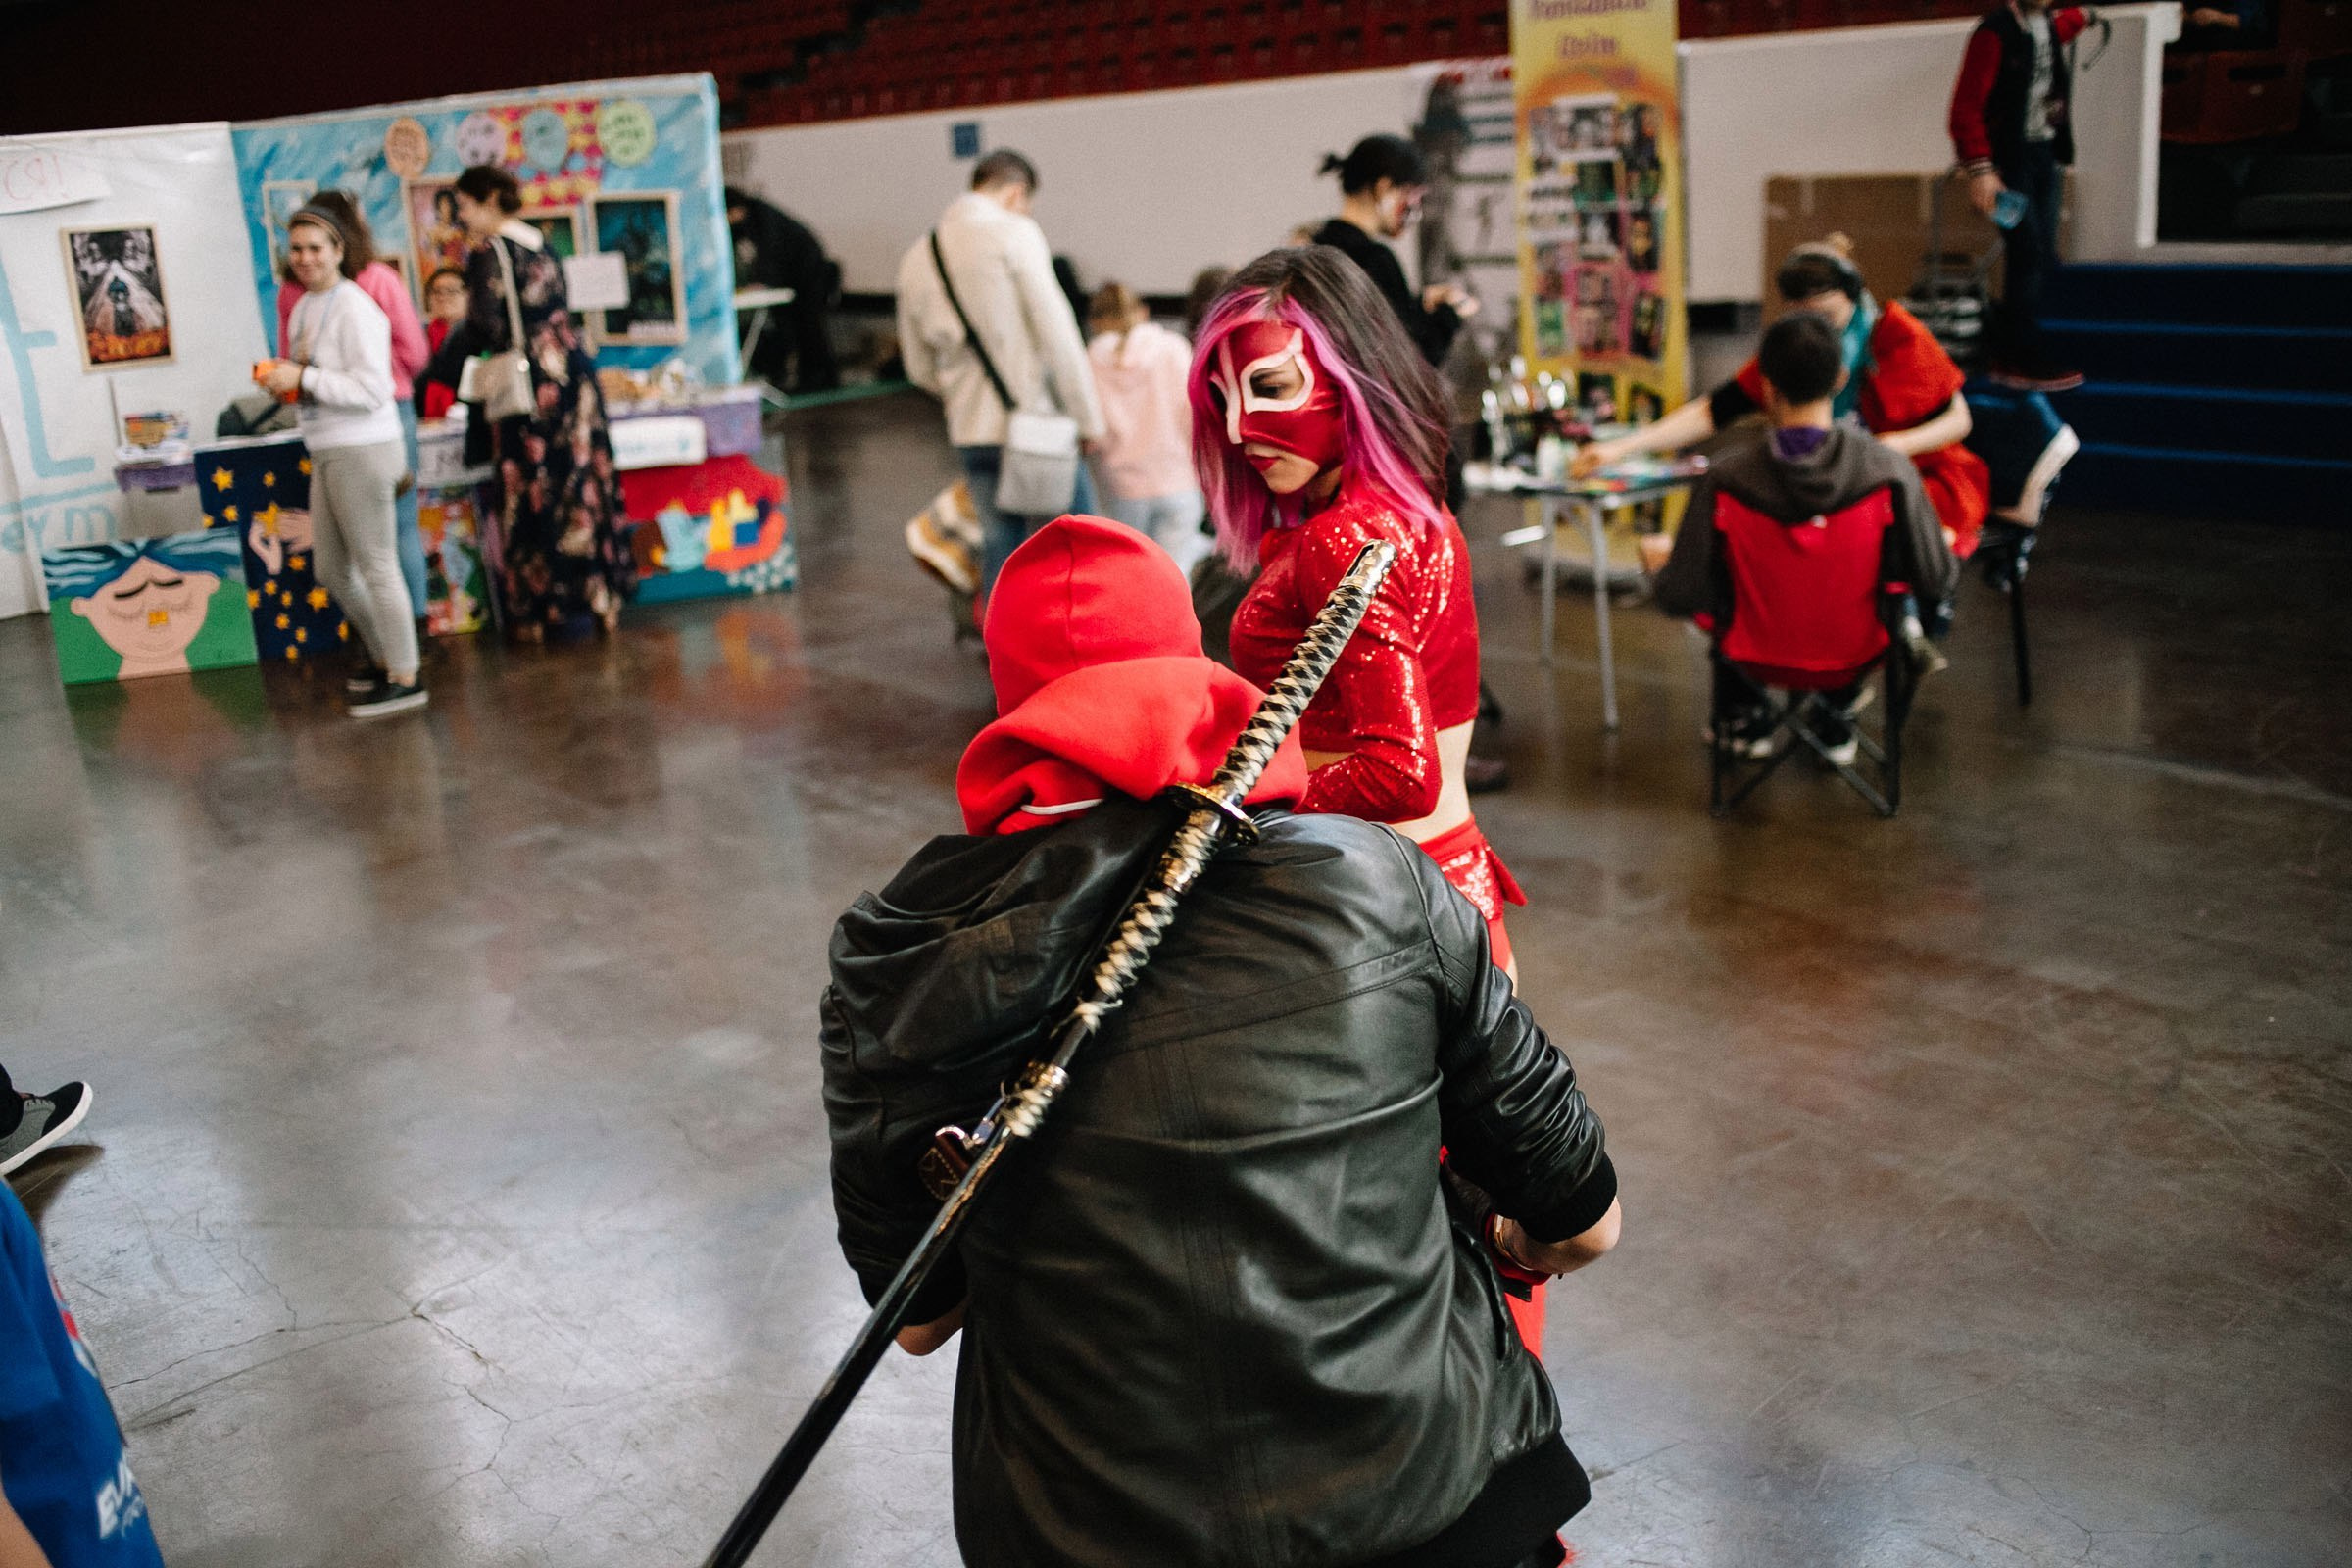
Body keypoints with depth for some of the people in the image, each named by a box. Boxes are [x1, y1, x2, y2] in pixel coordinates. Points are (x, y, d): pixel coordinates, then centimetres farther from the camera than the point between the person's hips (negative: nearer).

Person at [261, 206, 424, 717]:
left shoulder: (354, 309, -14)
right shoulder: (303, 309, 13)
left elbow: (371, 390, -20)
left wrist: (303, 378, -19)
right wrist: (282, 378, 4)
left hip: (362, 450, -9)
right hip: (326, 454, 9)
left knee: (375, 566, -3)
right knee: (330, 568, 15)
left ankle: (404, 679, 6)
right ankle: (381, 652, 32)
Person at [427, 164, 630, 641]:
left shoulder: (488, 253, -12)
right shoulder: (541, 243, 11)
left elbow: (485, 327, -17)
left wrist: (448, 355, -1)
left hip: (527, 384, -7)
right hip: (571, 371, 7)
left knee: (531, 493, 0)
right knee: (581, 481, 11)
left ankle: (539, 610, 6)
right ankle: (602, 598, 15)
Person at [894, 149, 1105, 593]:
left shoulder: (916, 257, 14)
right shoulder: (1013, 231, -6)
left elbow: (919, 367, 19)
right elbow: (1055, 329, -13)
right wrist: (1088, 416, -9)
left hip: (971, 430, 6)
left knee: (1000, 544, 13)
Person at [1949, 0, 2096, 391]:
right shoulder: (1995, 32, -11)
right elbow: (1966, 107, -16)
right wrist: (1980, 171, -22)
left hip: (2044, 156, 8)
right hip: (2009, 161, -8)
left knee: (2042, 259, 3)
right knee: (2029, 252, -13)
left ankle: (2006, 353, 9)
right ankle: (2025, 360, -10)